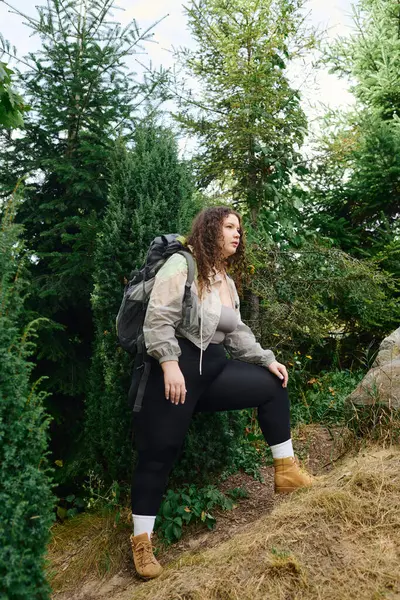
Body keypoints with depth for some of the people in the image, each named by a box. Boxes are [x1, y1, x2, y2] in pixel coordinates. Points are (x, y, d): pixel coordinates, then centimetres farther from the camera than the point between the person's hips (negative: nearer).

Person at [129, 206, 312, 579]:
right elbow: (158, 319, -18)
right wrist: (169, 364, -25)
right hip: (177, 369, -8)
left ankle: (286, 472, 14)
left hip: (213, 367, 8)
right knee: (158, 453, -2)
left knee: (273, 386, 4)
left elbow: (236, 332, 17)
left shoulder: (226, 280, 15)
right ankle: (141, 542, 12)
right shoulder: (181, 265, -10)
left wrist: (267, 359, 9)